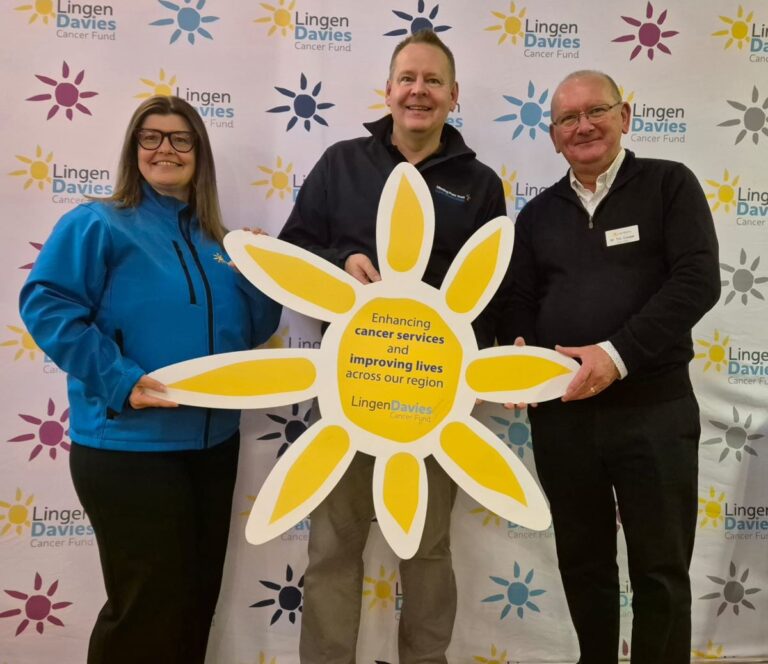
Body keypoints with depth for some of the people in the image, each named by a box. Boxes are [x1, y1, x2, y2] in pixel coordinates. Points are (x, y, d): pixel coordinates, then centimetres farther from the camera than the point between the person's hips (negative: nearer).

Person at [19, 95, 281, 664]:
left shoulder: (213, 241, 12)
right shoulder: (98, 224, -5)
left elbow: (251, 331, 13)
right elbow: (46, 304, -16)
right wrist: (120, 381, -23)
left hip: (213, 443, 6)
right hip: (130, 447, -6)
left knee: (200, 592, 18)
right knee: (150, 604, 3)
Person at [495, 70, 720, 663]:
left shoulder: (670, 185, 1)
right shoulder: (537, 215, 13)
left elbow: (698, 281, -11)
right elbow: (517, 302, 12)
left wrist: (618, 354, -20)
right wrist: (518, 350, -10)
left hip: (654, 408, -3)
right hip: (560, 413, 4)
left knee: (661, 570, 6)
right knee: (582, 562, 16)